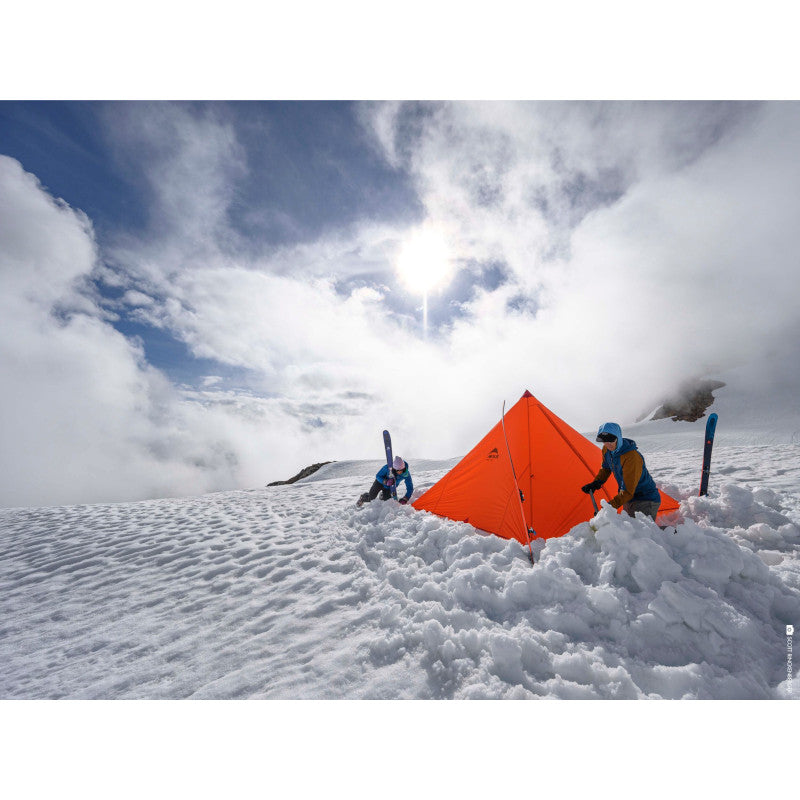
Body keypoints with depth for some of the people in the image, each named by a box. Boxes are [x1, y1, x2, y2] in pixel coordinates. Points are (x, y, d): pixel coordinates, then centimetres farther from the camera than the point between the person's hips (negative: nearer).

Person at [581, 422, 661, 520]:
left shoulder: (632, 457, -30)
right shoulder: (606, 450, -6)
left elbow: (628, 490, -30)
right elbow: (606, 468, 14)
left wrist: (611, 506, -33)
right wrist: (596, 483, 1)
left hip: (646, 500, -7)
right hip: (629, 499, 8)